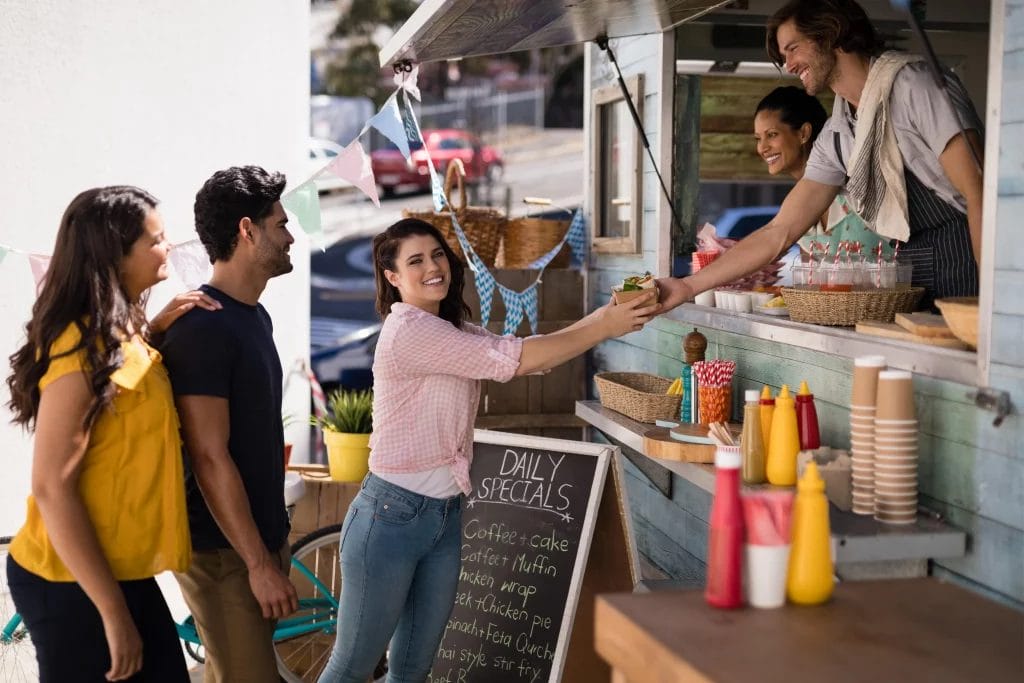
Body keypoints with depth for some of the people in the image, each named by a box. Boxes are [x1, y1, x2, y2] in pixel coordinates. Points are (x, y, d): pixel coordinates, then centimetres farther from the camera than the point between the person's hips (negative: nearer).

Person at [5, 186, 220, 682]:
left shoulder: (119, 335, 8)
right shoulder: (81, 349, -19)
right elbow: (51, 489, -22)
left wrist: (155, 329, 8)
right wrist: (113, 612, -22)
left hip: (119, 572, 9)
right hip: (74, 587, -9)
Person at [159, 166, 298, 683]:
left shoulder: (256, 316, 10)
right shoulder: (202, 327, -20)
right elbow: (210, 459, -22)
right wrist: (258, 563, -21)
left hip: (261, 533, 9)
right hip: (225, 548, -9)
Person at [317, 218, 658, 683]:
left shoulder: (454, 332, 12)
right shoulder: (406, 329, -17)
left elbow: (526, 356, 4)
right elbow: (509, 359, -21)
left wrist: (602, 316, -9)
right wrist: (603, 329, -16)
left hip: (445, 515, 8)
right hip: (392, 515, -8)